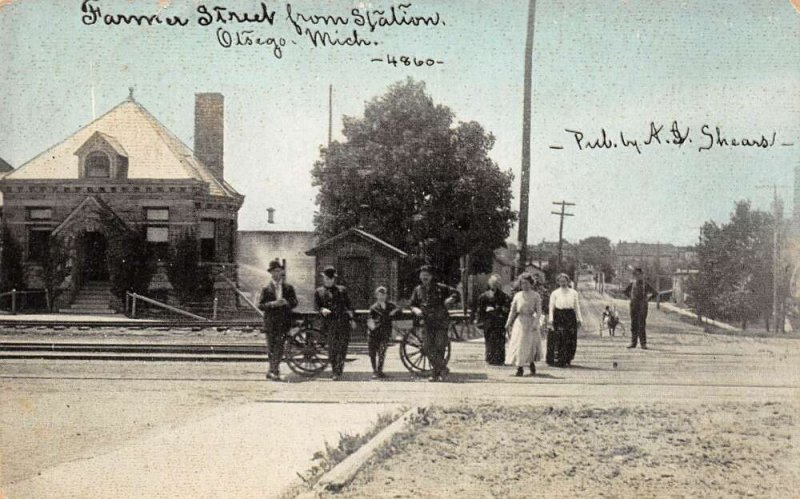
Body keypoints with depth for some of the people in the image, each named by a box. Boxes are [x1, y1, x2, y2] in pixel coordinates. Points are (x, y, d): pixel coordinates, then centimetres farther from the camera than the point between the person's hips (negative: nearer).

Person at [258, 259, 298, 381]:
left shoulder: (288, 288, 10)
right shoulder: (266, 289, 5)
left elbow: (294, 302, 4)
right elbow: (260, 305, -1)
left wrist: (286, 302, -16)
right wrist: (272, 304, -17)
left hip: (284, 322, 0)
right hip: (270, 322, 0)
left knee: (279, 346, -9)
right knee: (271, 347, 1)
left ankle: (273, 370, -8)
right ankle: (274, 370, 13)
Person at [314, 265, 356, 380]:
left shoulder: (342, 290, 18)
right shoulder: (319, 292, 15)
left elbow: (349, 305, 17)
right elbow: (316, 305, 4)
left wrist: (352, 319, 7)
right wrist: (322, 310, -17)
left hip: (343, 320, 1)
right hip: (329, 322, -1)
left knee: (342, 347, -8)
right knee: (332, 348, -7)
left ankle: (338, 372, -6)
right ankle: (335, 372, 3)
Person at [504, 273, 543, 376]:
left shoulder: (535, 296, 1)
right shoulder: (517, 295, 8)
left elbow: (539, 311, -3)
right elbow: (513, 310, 13)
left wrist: (535, 323, -14)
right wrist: (508, 323, 10)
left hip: (530, 322, -3)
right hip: (519, 322, 3)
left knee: (530, 345, -3)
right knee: (518, 344, 0)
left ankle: (532, 366, 11)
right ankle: (519, 368, 4)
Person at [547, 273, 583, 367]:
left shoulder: (573, 293, 12)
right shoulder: (555, 293, 6)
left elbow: (577, 306, 13)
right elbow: (551, 307, 3)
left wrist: (579, 319, 7)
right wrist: (551, 318, -8)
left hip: (570, 317, 2)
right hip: (559, 316, -2)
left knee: (571, 340, 0)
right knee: (559, 339, -8)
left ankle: (567, 359, 10)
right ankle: (557, 360, -6)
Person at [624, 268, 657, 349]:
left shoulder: (645, 284, -4)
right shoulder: (632, 283, 7)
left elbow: (654, 293, -2)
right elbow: (626, 291, 26)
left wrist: (647, 298, -2)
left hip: (642, 306, -4)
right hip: (633, 305, 4)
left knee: (641, 325, -8)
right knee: (634, 324, 7)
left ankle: (643, 343, -5)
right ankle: (633, 343, 13)